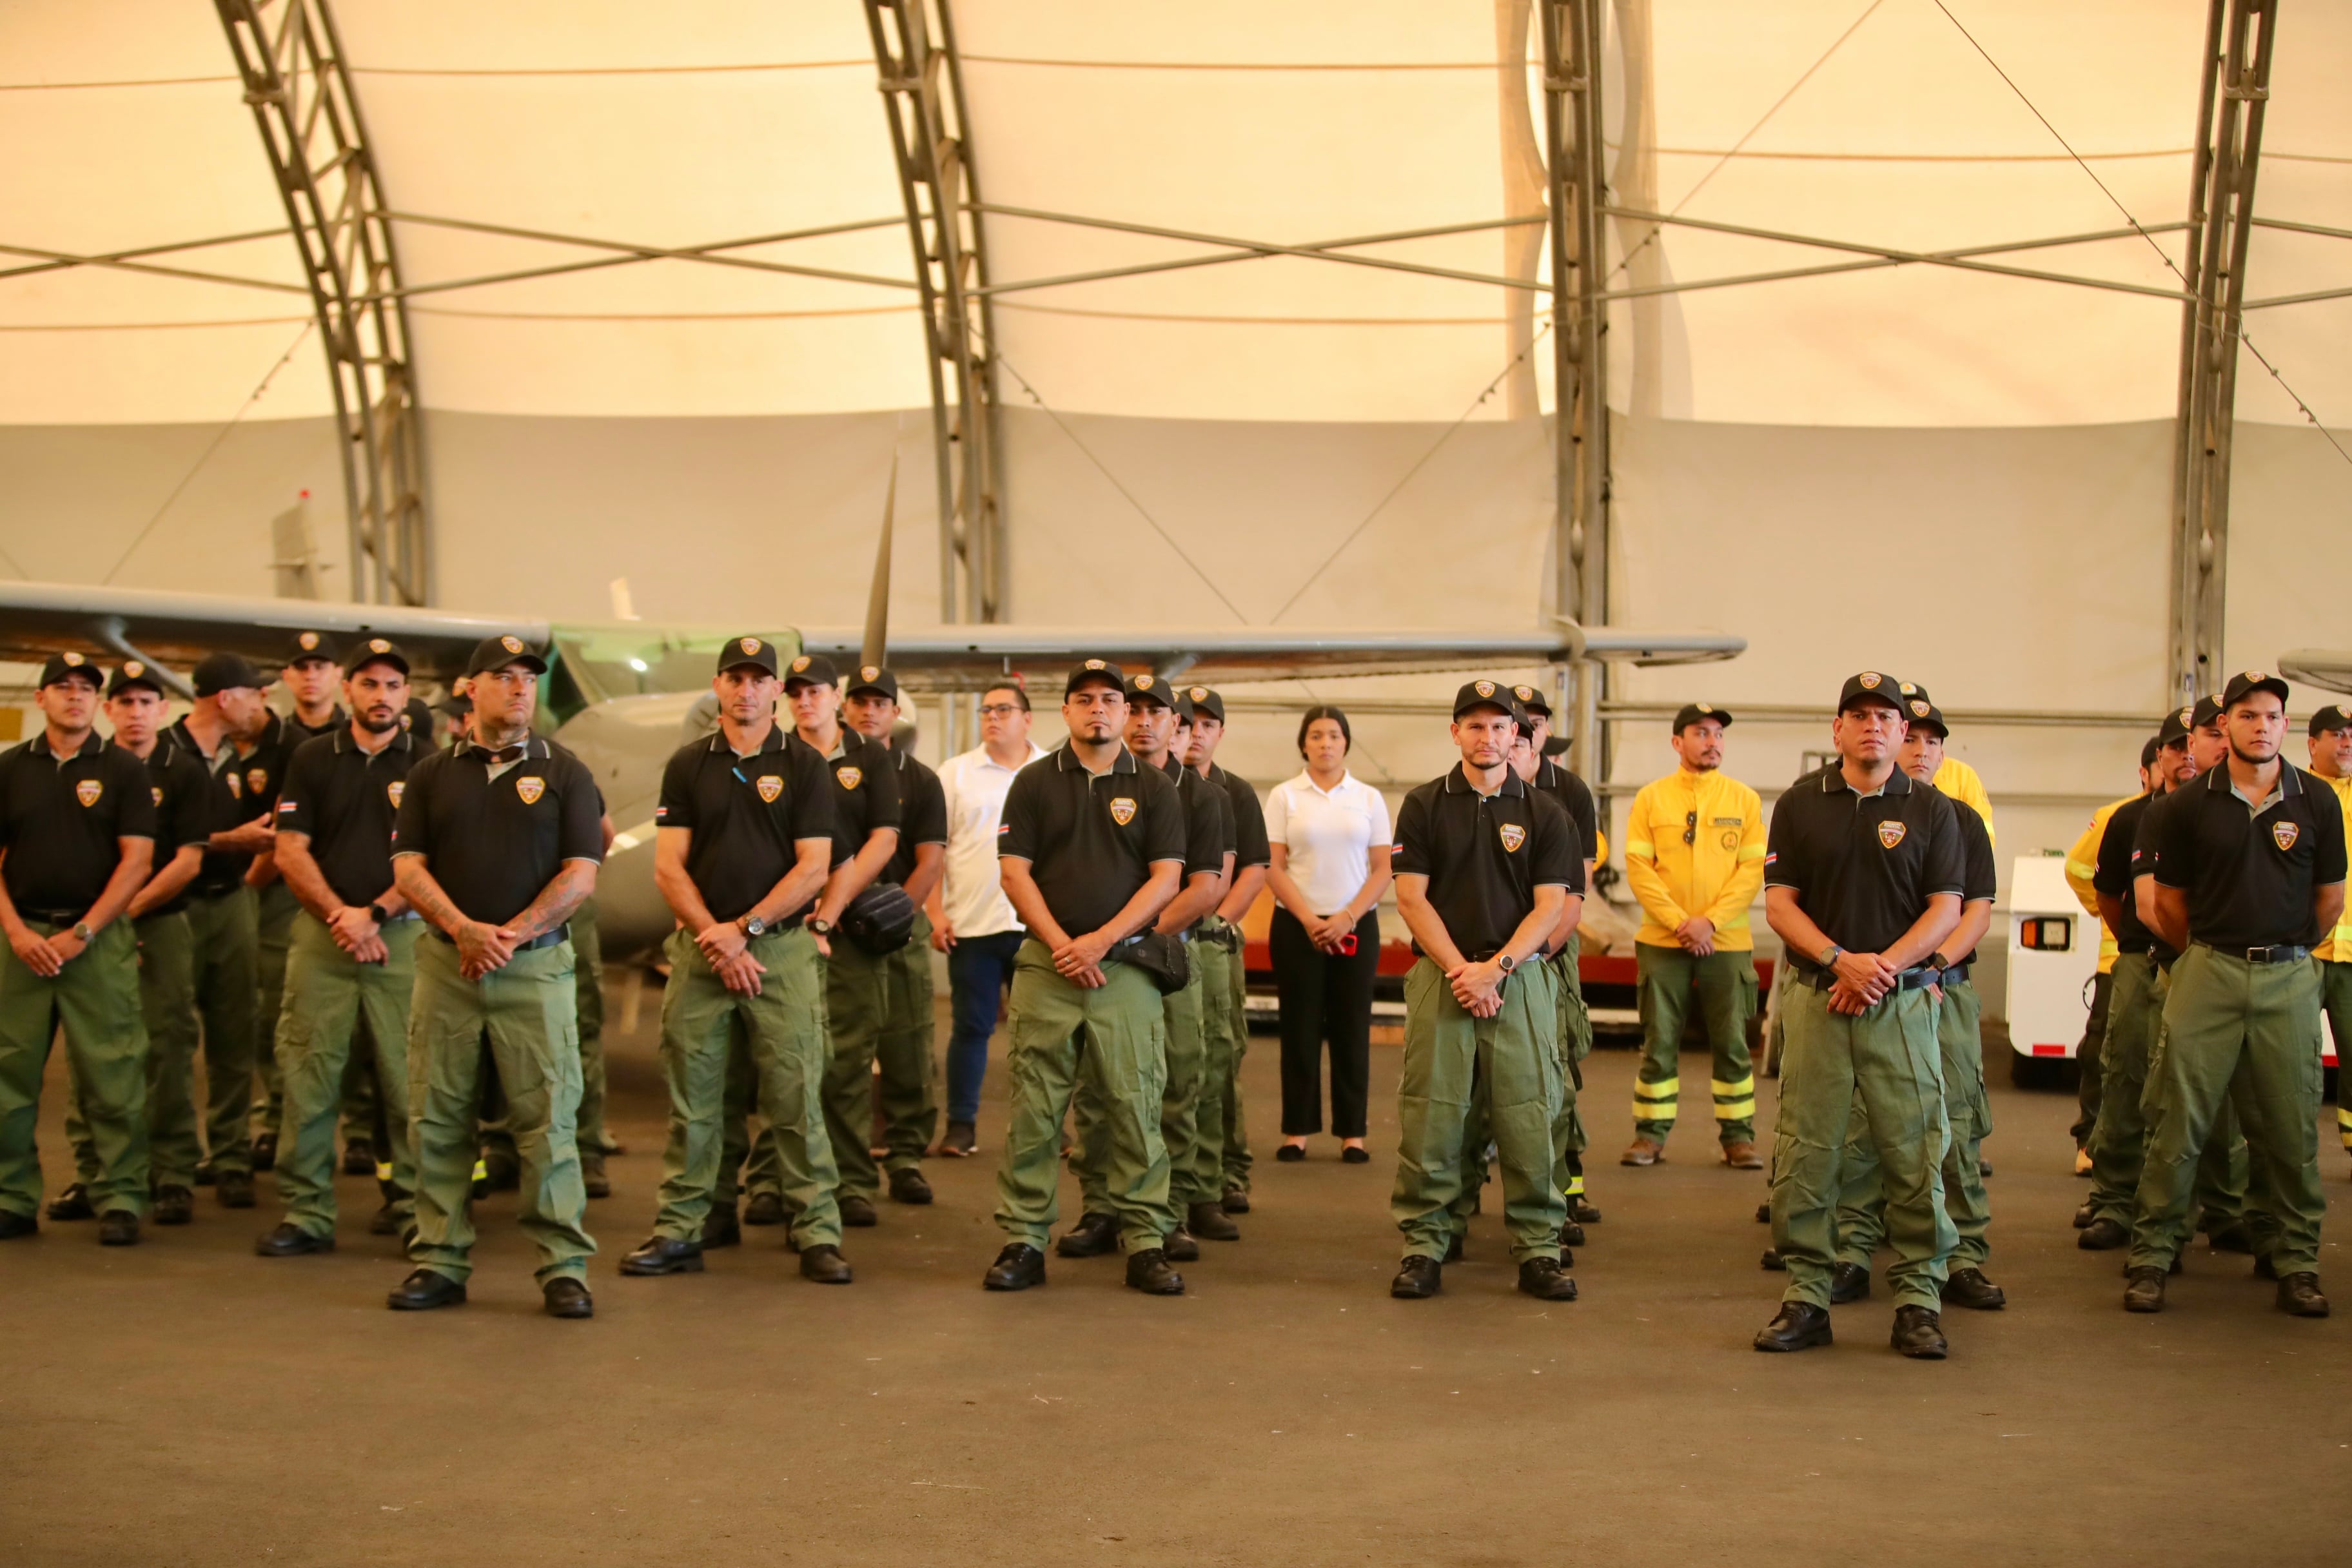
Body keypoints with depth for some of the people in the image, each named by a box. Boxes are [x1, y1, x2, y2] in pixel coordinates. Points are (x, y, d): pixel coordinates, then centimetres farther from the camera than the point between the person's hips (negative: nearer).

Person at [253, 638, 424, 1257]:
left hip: (402, 934, -1)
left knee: (407, 1078, -2)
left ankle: (412, 1205, 7)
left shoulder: (427, 765, 6)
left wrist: (374, 915, -10)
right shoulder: (313, 759, 10)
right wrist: (339, 916, -7)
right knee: (308, 1076, -2)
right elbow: (290, 852, 5)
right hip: (321, 933, 1)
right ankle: (306, 1212, 3)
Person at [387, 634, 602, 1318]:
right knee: (438, 1120, 4)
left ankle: (564, 1266, 0)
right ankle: (440, 1261, 13)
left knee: (547, 1119, -5)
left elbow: (580, 874, -1)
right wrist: (463, 929, -12)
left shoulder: (563, 773, 6)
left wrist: (513, 934, -11)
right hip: (446, 962, 2)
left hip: (536, 966, -2)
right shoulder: (432, 774, 11)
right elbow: (408, 868, 4)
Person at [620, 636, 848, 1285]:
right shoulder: (688, 765, 9)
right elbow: (669, 867, 3)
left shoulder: (804, 767, 4)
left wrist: (745, 928, -11)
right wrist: (714, 939, -9)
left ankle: (818, 1234, 2)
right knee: (691, 1099, 5)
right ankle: (680, 1230, 12)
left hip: (782, 946, -2)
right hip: (700, 947, 2)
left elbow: (813, 868, -3)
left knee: (796, 1097, -3)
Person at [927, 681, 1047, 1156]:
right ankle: (961, 1126, 10)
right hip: (971, 923, 0)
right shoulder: (956, 773, 7)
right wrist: (936, 913, -4)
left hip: (1037, 926, 0)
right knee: (970, 1027, 4)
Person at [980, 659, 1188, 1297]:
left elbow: (1165, 878, 1)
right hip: (1046, 964, 0)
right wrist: (1061, 945, -9)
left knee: (1135, 1107, -2)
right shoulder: (1034, 783, 8)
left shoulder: (1153, 789, 7)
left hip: (1126, 968, 0)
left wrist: (1101, 939, -9)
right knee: (1033, 1110, 0)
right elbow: (1015, 872, 2)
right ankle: (1022, 1240, 6)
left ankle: (1146, 1243, 4)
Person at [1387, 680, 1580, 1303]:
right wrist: (1459, 970, -10)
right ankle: (1423, 1246, 7)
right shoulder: (1424, 806, 6)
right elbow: (1411, 897, 0)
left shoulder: (1543, 812, 7)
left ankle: (1538, 1249, 6)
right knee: (1429, 1118, -1)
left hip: (1520, 978, 0)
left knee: (1528, 1117, -1)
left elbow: (1551, 906, 1)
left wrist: (1495, 968, -11)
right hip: (1440, 977, 0)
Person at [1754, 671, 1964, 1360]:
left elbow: (1946, 909, 2)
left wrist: (1883, 966, -12)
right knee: (1804, 1155, 0)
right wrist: (1841, 960, -12)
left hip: (1902, 1000, -1)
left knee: (1913, 1154, -2)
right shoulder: (1800, 804, 7)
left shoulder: (1931, 809, 6)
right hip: (1817, 996, 1)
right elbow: (1779, 902, 3)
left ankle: (1918, 1300, 6)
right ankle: (1805, 1297, 8)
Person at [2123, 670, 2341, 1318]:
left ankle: (2295, 1262, 14)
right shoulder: (2187, 807, 2)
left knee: (2291, 1129, 4)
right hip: (2207, 973, -1)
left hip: (2289, 978, 1)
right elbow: (2163, 903, 10)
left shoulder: (2316, 802, 4)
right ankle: (2151, 1257, 3)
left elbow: (2330, 901, 12)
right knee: (2179, 1123, -3)